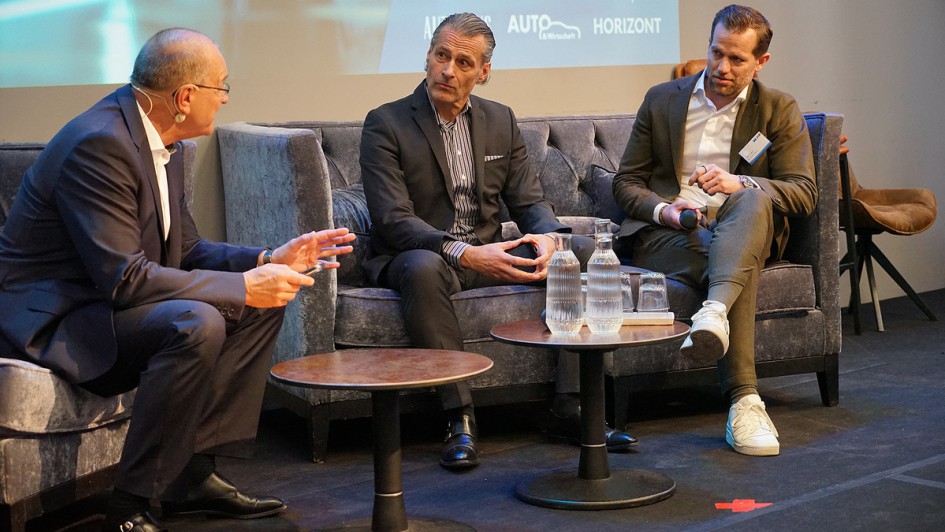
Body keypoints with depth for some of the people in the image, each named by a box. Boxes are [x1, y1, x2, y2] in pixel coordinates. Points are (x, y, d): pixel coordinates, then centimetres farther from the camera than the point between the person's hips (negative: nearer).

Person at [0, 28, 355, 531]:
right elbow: (123, 278, -29)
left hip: (106, 300, 10)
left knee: (263, 305, 4)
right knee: (196, 324, -33)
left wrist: (266, 261, -3)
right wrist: (242, 287, -24)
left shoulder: (160, 144, 6)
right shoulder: (99, 143, -24)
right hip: (55, 318, -10)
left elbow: (185, 250, 12)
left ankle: (195, 472, 4)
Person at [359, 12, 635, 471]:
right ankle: (459, 420, -33)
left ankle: (571, 409, -15)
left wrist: (547, 237, -17)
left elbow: (529, 201, 8)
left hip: (487, 256, 5)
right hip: (421, 256, -5)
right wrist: (463, 253, -33)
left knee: (583, 251, -15)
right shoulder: (385, 125, -7)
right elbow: (393, 220, -18)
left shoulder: (500, 120, 10)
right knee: (423, 269, -40)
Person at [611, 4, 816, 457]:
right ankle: (743, 401, -44)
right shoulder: (661, 100, 15)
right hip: (663, 232, 0)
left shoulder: (779, 111, 12)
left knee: (752, 201, -37)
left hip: (740, 231, 0)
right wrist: (663, 210, -12)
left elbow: (804, 194, 1)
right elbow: (625, 182, 12)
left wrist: (738, 184, -19)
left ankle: (714, 312, -60)